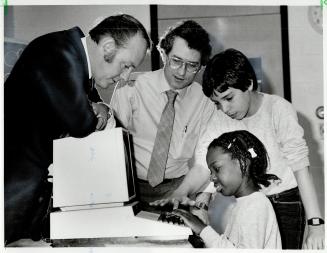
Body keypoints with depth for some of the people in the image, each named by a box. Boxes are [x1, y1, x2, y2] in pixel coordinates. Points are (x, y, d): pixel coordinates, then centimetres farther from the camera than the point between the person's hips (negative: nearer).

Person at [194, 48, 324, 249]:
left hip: (286, 203, -3)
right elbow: (203, 164, -6)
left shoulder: (278, 108, -16)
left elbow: (300, 167, -19)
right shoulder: (220, 118, -4)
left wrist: (315, 225, -24)